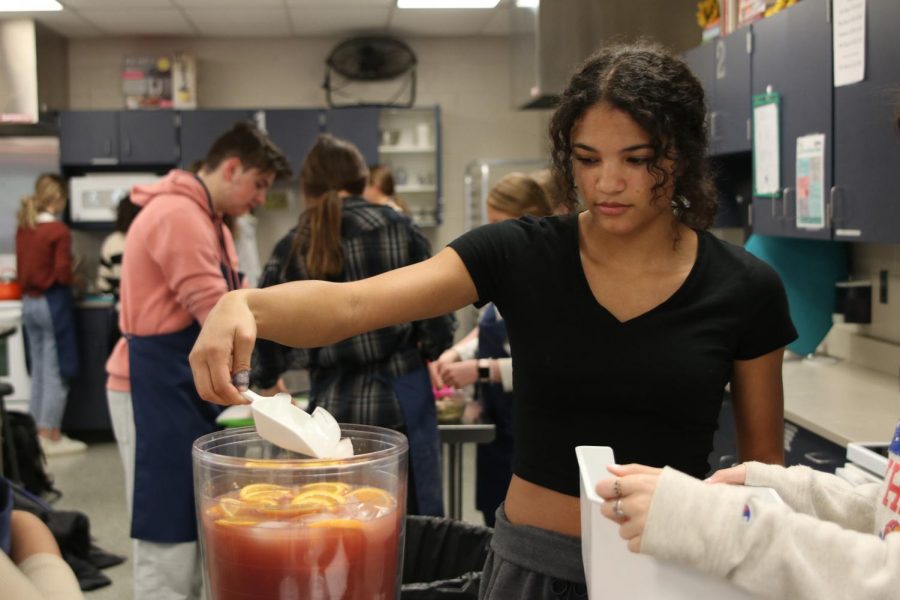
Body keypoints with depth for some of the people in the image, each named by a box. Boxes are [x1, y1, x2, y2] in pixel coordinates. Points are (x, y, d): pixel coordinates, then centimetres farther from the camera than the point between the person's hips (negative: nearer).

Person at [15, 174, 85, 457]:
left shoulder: (23, 228, 5)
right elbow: (63, 274, -16)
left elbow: (21, 268, 12)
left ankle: (36, 432, 22)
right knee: (56, 371, 2)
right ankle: (52, 437, 6)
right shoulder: (59, 230, -16)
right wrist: (74, 276, 3)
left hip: (29, 302, 7)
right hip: (53, 303, -7)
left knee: (38, 370, 16)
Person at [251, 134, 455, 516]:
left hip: (333, 408, 2)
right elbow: (438, 326, -3)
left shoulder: (290, 250, 4)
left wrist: (267, 382, 29)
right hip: (401, 402, -2)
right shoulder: (397, 228, -1)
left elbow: (266, 348, 8)